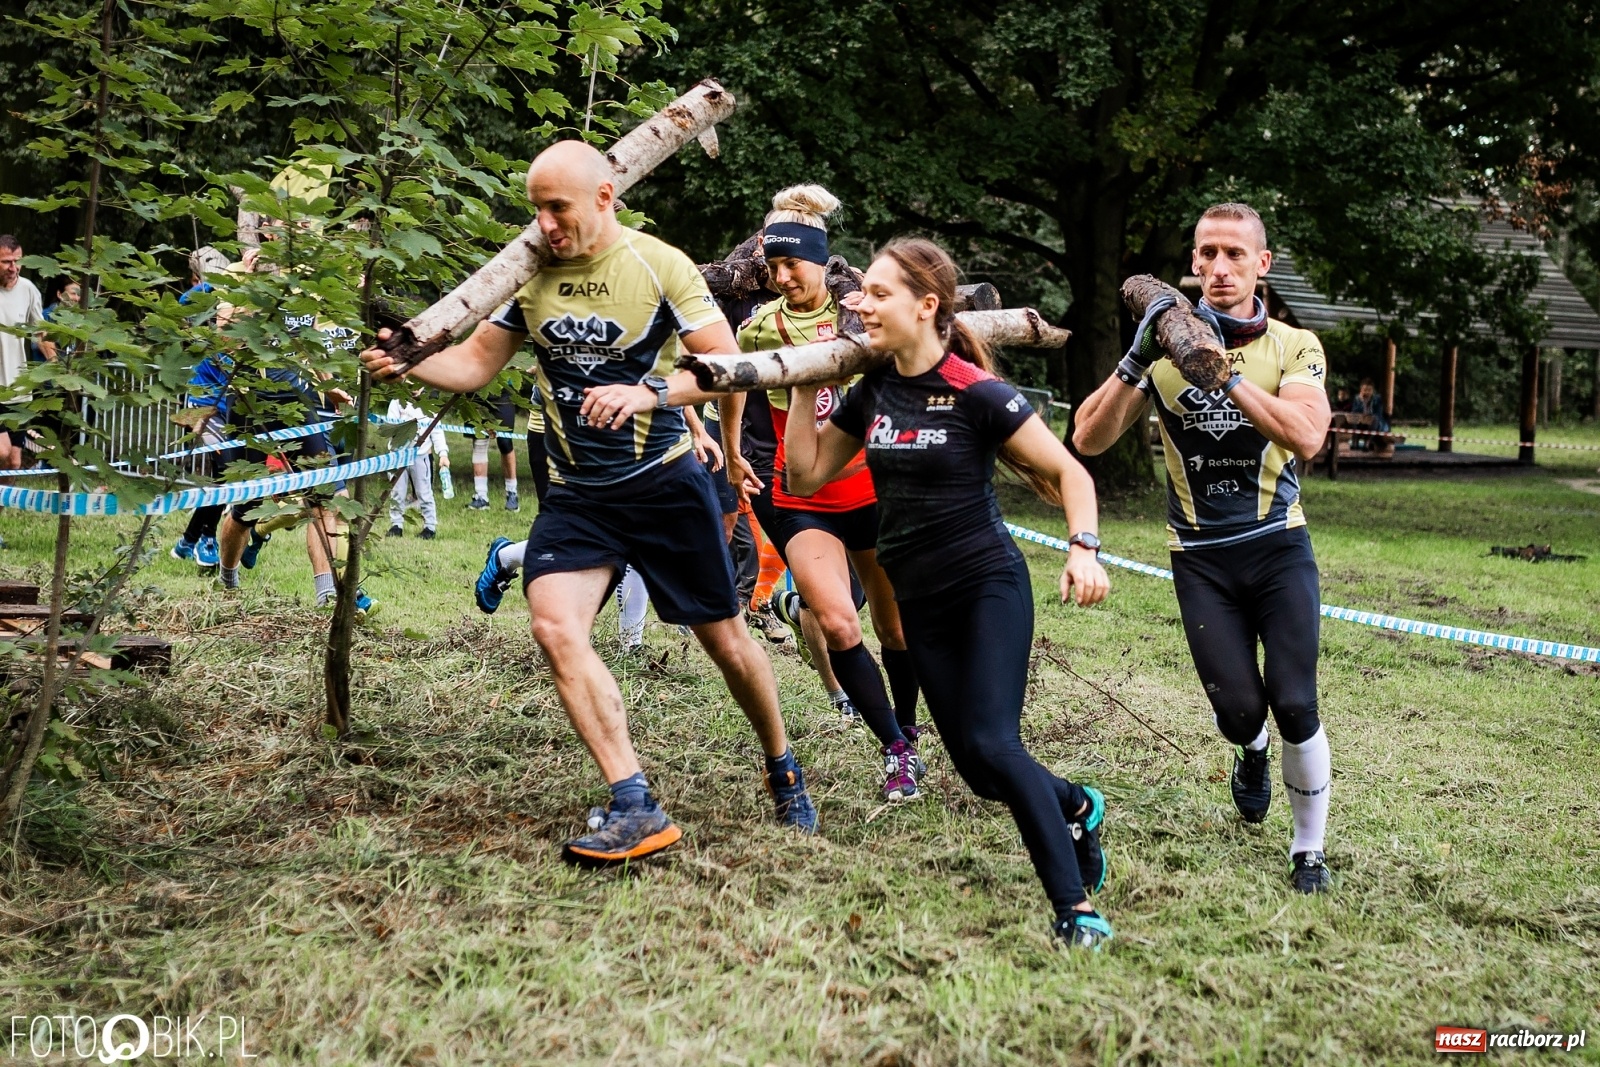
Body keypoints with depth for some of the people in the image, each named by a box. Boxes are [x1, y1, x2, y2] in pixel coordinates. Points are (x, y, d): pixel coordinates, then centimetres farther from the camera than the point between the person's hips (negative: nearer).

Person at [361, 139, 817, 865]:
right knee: (554, 625, -20)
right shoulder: (530, 270, 1)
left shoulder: (660, 265, -10)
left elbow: (728, 364, -15)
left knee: (725, 639, 7)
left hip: (666, 484, -3)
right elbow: (474, 364, 5)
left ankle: (783, 771, 35)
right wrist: (406, 363, -14)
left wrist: (649, 393, -31)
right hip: (576, 493, 3)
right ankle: (635, 811, -17)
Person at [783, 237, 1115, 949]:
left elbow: (1068, 472, -8)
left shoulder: (978, 395, -14)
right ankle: (1077, 809, 36)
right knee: (975, 764, 6)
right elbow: (806, 474, 11)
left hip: (990, 585, -6)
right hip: (921, 602, 6)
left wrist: (1084, 550, -23)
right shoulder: (871, 394, 4)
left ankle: (1077, 909, -13)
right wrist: (803, 387, 3)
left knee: (991, 744, -20)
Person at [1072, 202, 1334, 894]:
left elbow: (1306, 436, -23)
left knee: (1295, 707, -8)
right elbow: (1088, 440, -10)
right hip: (1200, 556, 1)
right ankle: (1252, 752, 34)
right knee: (1238, 711, -5)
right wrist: (1137, 360, -24)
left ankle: (1310, 850, 13)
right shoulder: (1168, 345, 0)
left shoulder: (1294, 347, -2)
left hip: (1277, 546, 0)